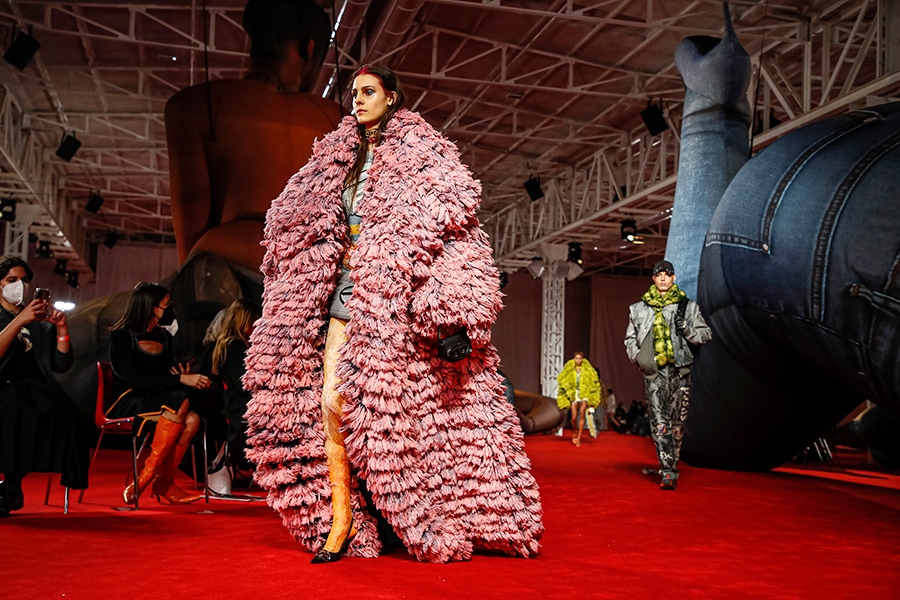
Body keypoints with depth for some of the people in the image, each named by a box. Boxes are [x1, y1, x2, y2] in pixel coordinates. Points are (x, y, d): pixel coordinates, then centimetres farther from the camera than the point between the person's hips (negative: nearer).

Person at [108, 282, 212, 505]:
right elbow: (135, 380, -17)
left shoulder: (165, 337, 14)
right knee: (179, 401, -33)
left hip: (156, 403, 6)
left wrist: (186, 378, -10)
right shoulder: (121, 336, -6)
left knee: (192, 419, -27)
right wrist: (181, 380, -24)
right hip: (127, 405, -6)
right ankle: (153, 470, -26)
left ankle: (163, 481, -19)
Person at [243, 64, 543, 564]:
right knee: (329, 402, -4)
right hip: (344, 293, 6)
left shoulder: (418, 151, 1)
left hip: (390, 297, -6)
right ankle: (339, 521, 3)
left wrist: (449, 315, -20)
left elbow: (445, 223, -10)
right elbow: (298, 224, 28)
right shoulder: (340, 157, 20)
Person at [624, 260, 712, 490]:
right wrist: (637, 356, 0)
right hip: (653, 371, 0)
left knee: (677, 422, 3)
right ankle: (668, 473, -9)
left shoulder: (687, 307, 9)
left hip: (679, 370, 1)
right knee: (659, 423, -9)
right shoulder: (639, 309, 11)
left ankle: (670, 468, 18)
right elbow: (630, 339, 19)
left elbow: (706, 334, 9)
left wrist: (687, 329, -10)